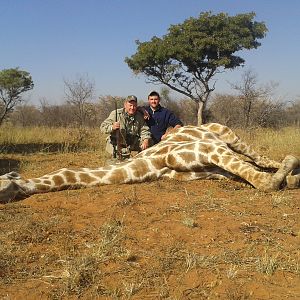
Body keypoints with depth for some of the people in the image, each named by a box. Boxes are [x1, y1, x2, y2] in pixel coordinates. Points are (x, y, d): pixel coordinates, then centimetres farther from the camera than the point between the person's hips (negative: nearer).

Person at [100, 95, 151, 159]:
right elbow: (103, 127, -11)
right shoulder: (116, 114, -8)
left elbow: (144, 130, -1)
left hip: (132, 145, 4)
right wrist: (112, 127, -34)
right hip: (117, 145, -4)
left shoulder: (139, 116, 3)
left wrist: (146, 140, -24)